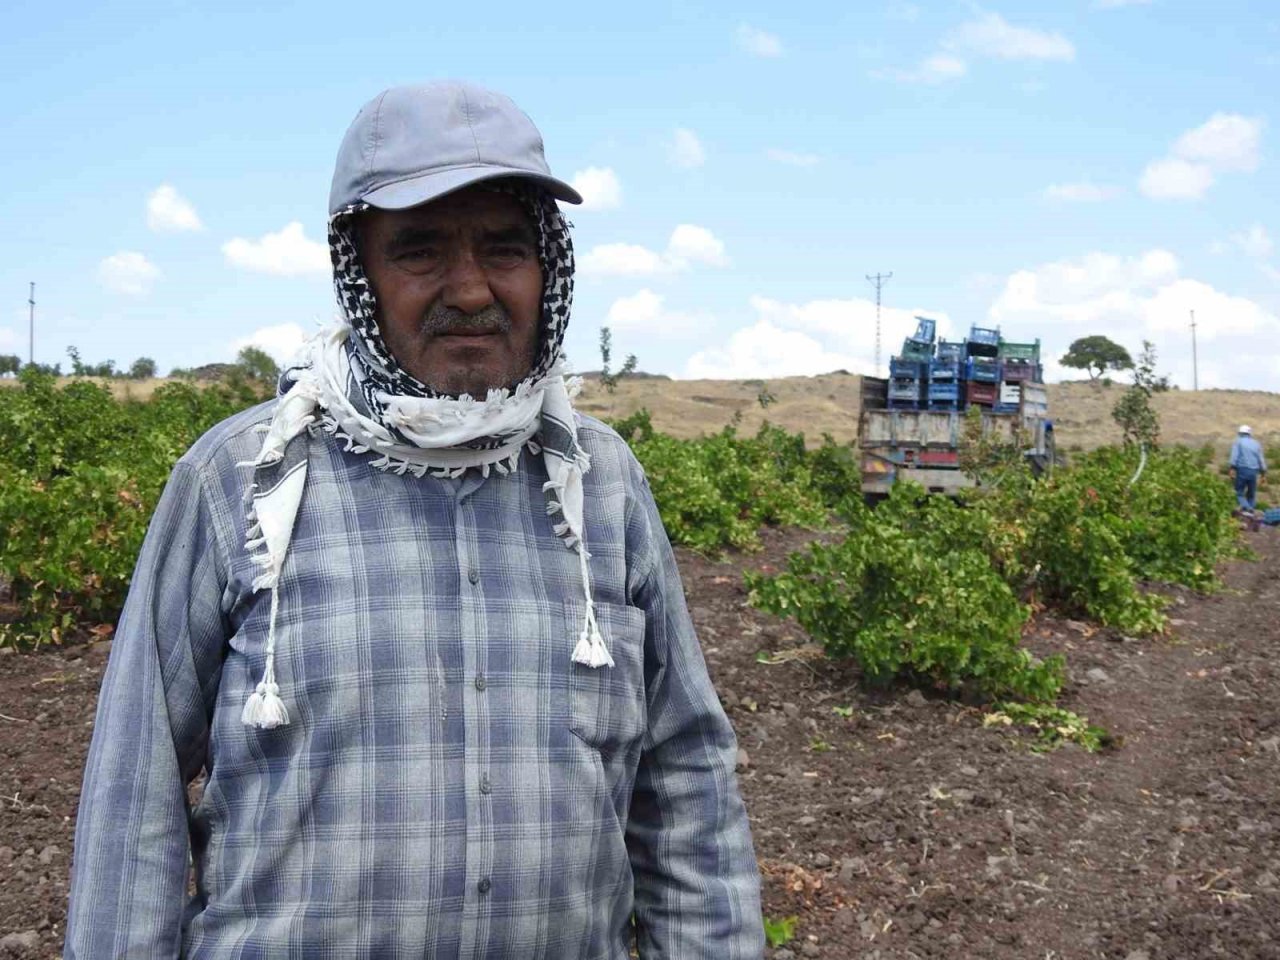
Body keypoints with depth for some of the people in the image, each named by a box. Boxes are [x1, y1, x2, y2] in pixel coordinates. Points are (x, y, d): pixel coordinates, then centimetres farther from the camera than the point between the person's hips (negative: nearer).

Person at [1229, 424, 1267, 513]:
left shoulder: (1238, 442, 7)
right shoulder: (1256, 444, 18)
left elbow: (1234, 456, -7)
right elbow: (1261, 460, 15)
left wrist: (1232, 470, -12)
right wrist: (1263, 474, 17)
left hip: (1242, 470, -3)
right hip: (1254, 472, 3)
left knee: (1240, 493, -2)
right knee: (1251, 495, 12)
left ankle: (1245, 507, -27)